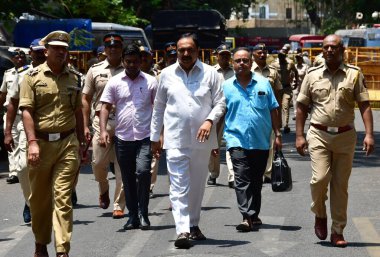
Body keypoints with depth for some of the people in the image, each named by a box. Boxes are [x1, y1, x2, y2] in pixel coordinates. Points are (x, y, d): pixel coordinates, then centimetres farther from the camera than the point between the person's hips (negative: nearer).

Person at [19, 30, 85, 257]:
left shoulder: (74, 78, 11)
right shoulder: (33, 77, 1)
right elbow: (27, 111, -5)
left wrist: (80, 142, 16)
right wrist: (32, 142, -15)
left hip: (68, 143, 1)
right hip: (41, 143, -1)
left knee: (63, 198, -5)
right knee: (39, 198, 9)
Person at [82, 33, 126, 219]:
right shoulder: (95, 70, 9)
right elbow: (86, 99, 11)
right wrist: (85, 125, 3)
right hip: (101, 120, 1)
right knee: (98, 162, -1)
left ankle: (119, 205, 5)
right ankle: (104, 189, 31)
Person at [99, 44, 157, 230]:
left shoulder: (151, 82, 5)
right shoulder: (115, 82, 6)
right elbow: (105, 107, 4)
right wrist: (103, 130, -10)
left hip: (145, 137, -2)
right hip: (122, 138, 2)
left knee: (143, 171, -17)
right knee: (127, 179, 7)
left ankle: (143, 214, -5)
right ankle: (133, 215, 17)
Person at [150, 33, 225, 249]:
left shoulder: (210, 73, 2)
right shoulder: (167, 74, 5)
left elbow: (220, 103, 3)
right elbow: (159, 107, 13)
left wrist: (210, 120, -16)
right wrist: (155, 137, 13)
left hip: (202, 140, 1)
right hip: (176, 140, -1)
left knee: (198, 184, 13)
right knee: (179, 185, -9)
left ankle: (193, 224, 28)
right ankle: (183, 230, -14)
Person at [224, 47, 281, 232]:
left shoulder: (263, 83, 7)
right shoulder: (226, 87, 4)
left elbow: (273, 111, 10)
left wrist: (277, 134, 5)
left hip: (261, 141, 2)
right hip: (237, 139, -2)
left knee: (256, 181, 12)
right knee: (242, 179, -14)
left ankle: (254, 215, 23)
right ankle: (247, 217, -20)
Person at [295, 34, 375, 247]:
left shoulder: (354, 74, 3)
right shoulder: (313, 75, 6)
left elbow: (365, 105, -1)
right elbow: (302, 106, 10)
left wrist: (369, 134, -11)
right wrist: (299, 135, 2)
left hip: (345, 136, 0)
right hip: (319, 135, 0)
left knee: (341, 184, 4)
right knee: (320, 178, -15)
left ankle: (338, 231, 13)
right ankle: (320, 215, 14)